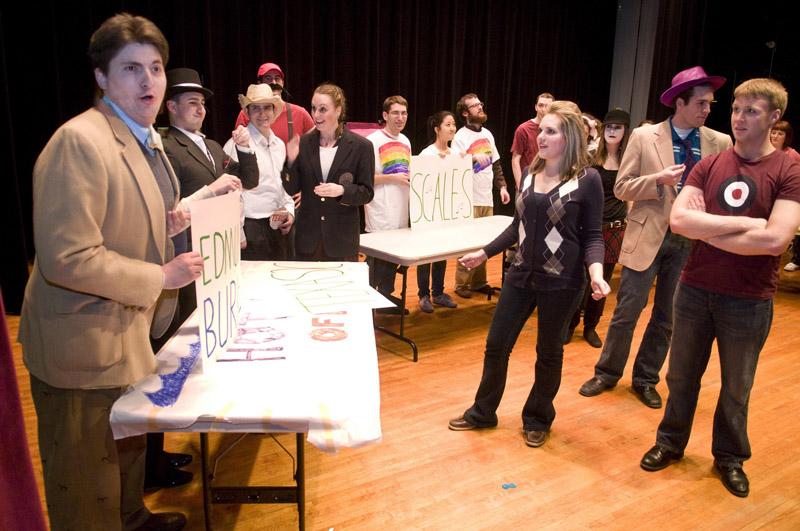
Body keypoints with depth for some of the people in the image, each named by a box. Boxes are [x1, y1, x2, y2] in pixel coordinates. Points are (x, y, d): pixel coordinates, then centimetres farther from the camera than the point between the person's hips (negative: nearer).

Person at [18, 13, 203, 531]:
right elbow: (66, 258, -27)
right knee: (87, 485, 12)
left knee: (130, 445, 29)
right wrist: (161, 277, -20)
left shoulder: (146, 138, 7)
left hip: (129, 329, 9)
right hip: (85, 344, -9)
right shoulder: (79, 141, -23)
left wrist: (167, 224, 0)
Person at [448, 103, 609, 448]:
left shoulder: (587, 179, -9)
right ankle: (482, 413, 29)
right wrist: (484, 253, 14)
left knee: (548, 352, 11)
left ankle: (537, 420, 32)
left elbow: (592, 235, -7)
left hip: (561, 281, -5)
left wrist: (596, 271, -24)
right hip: (522, 274, 5)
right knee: (497, 345, 10)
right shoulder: (531, 173, 5)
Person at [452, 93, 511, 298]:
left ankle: (479, 282, 21)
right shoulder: (461, 136, -6)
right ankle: (462, 284, 8)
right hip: (469, 199, -6)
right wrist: (473, 158, -31)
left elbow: (496, 163, 19)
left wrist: (502, 186, 11)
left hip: (487, 198, 7)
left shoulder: (487, 134, 15)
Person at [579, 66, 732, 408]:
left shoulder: (720, 143, 2)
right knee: (627, 312, 3)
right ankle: (607, 373, 22)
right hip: (648, 236, -2)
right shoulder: (644, 137, -4)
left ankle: (645, 379, 28)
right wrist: (659, 179, -20)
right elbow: (621, 188, -4)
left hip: (690, 240, 3)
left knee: (667, 317, 12)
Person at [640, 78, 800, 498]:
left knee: (736, 387, 16)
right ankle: (670, 442, 36)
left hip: (749, 300, -2)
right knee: (682, 376, 16)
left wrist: (705, 229, -14)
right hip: (694, 289, 3)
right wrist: (745, 223, -19)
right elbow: (678, 219, -13)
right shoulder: (709, 166, 0)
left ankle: (729, 456, 37)